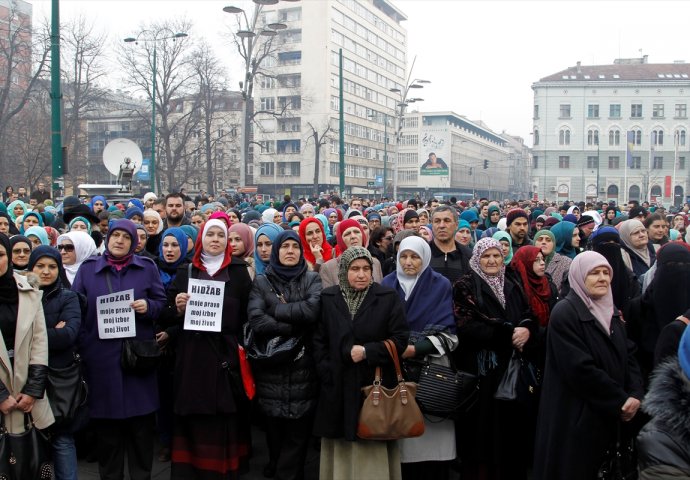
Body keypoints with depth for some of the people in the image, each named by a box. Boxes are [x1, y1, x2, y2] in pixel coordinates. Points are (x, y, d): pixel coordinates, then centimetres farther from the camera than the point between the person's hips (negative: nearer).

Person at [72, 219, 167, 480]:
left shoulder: (147, 268, 7)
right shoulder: (88, 268, 7)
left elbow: (161, 302, 9)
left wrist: (148, 306, -13)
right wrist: (81, 343, -3)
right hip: (101, 355, 0)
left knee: (141, 423, 3)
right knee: (106, 425, 6)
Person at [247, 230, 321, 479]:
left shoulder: (312, 279, 7)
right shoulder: (261, 282, 6)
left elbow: (313, 310, -14)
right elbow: (256, 321, -9)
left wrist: (275, 310, -9)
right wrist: (294, 328, -13)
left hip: (302, 365, 0)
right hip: (270, 366, 0)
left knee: (298, 430, 0)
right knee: (274, 427, 9)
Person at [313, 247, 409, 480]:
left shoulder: (388, 298, 1)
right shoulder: (327, 298, 5)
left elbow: (400, 339, -3)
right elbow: (318, 341, 5)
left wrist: (367, 351, -14)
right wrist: (327, 372, -6)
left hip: (376, 386, -1)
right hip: (338, 389, 2)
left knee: (375, 451, 1)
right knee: (342, 449, 7)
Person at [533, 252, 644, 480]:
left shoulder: (611, 311, 12)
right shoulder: (564, 313, -13)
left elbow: (628, 355, 8)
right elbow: (581, 369, -20)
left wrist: (635, 394, -10)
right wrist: (621, 401, -13)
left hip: (609, 417, 7)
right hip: (575, 419, -7)